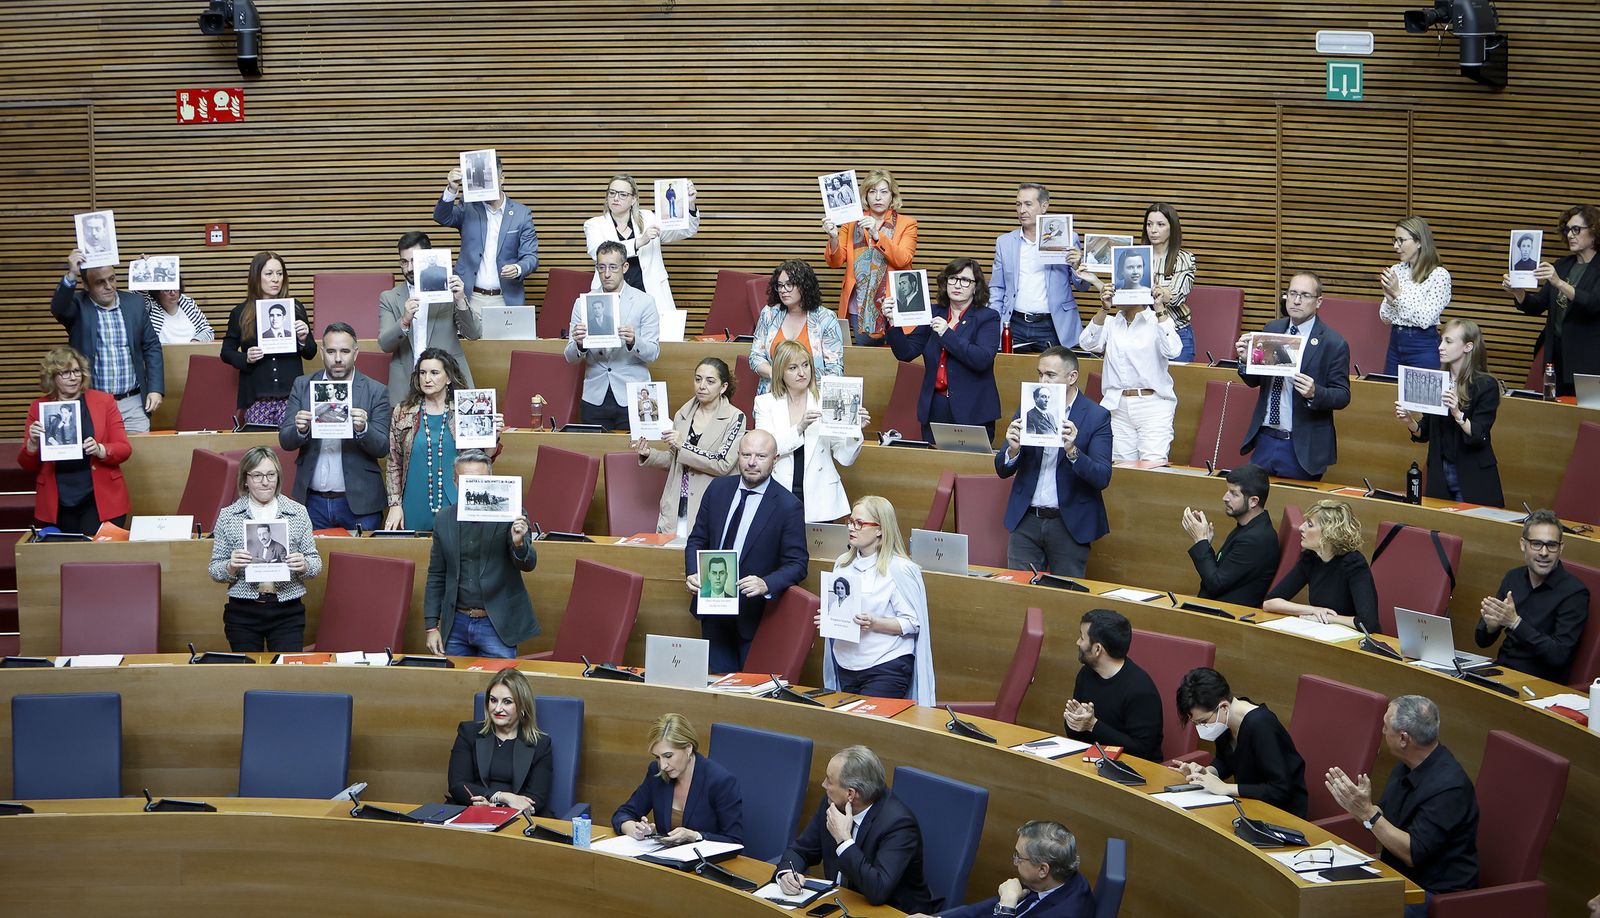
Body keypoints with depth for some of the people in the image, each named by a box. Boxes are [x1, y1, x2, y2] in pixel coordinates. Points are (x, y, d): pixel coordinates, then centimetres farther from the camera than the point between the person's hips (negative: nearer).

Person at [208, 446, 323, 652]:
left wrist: (304, 565, -14)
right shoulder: (227, 516, 4)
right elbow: (214, 571, 6)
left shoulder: (298, 513, 5)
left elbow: (316, 563, 7)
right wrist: (231, 567, -15)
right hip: (242, 613, 0)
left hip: (288, 612, 0)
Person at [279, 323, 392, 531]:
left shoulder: (376, 391, -1)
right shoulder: (303, 386, 6)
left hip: (358, 504, -2)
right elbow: (285, 441, 2)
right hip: (312, 502, 2)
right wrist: (300, 430, -20)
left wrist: (362, 428, -24)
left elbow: (383, 448, -4)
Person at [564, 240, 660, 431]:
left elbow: (653, 353, -4)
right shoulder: (582, 303, 6)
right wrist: (578, 344, -19)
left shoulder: (644, 302, 1)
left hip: (632, 398, -2)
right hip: (595, 398, 2)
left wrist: (633, 341, -25)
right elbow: (571, 358, 4)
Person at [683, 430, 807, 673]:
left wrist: (766, 584, -29)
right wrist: (692, 574, -9)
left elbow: (797, 564, -11)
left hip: (754, 614, -4)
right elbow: (697, 539, 10)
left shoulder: (788, 506, -12)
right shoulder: (718, 488, 2)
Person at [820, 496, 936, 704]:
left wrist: (874, 624, -24)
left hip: (886, 669, -7)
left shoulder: (899, 568, -10)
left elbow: (912, 623, -12)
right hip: (846, 665, 7)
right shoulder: (842, 564, 11)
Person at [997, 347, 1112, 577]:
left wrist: (1072, 450, -29)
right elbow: (1002, 470, 5)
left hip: (1070, 524, -3)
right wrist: (1013, 449, -17)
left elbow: (1103, 478, -13)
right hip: (1026, 521, 3)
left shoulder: (1097, 417, -5)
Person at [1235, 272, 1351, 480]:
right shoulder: (1272, 329, 6)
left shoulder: (1333, 343, -9)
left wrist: (1314, 393, -27)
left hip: (1302, 447, -4)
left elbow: (1343, 396, -7)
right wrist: (1245, 359, -9)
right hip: (1265, 439, 4)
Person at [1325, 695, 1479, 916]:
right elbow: (1384, 822, 13)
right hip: (1397, 876, 9)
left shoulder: (1448, 786, -23)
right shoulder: (1407, 767, 4)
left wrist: (1367, 812, -23)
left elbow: (1413, 854, -23)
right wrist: (1356, 805, -6)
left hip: (1434, 893, -9)